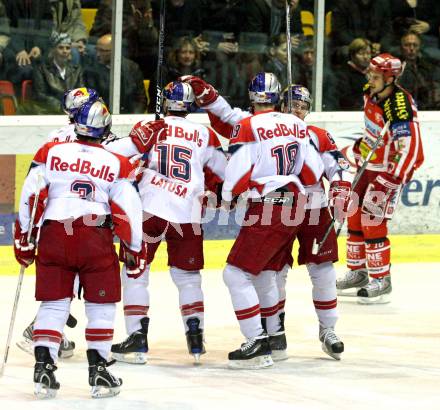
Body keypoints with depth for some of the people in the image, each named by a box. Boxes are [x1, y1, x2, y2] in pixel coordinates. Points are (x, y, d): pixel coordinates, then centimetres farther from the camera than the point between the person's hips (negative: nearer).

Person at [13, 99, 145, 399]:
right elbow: (128, 211, 4)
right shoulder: (117, 165, 8)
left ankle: (43, 367, -2)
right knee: (102, 304, 10)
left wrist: (24, 238, 12)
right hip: (96, 237, -1)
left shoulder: (51, 153, 9)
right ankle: (98, 370, 8)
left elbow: (31, 197, 5)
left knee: (53, 303, 8)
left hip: (53, 234, 1)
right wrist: (134, 250, 12)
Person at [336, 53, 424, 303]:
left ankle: (381, 281, -2)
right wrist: (359, 149, 24)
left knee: (373, 223, -11)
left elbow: (410, 151, -33)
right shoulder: (372, 95, -1)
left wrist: (391, 184, -36)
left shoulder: (400, 107, -28)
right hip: (367, 167, 9)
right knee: (355, 218, 13)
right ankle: (358, 272, 26)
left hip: (388, 173, -9)